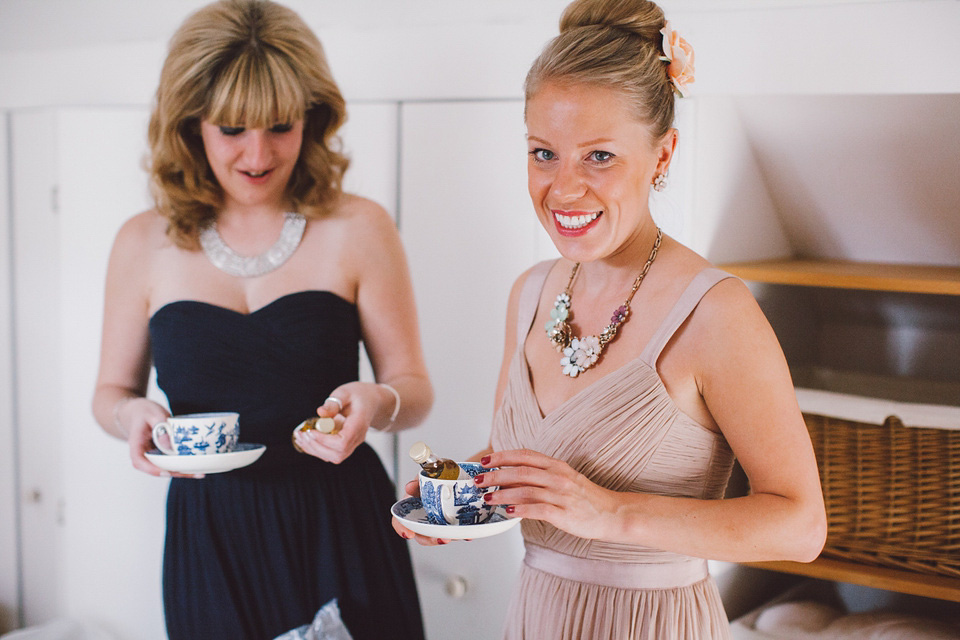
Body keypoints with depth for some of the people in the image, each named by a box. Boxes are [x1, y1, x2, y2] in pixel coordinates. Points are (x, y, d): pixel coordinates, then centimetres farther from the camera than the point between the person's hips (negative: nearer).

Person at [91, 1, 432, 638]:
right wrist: (133, 414, -11)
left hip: (340, 528, -1)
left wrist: (378, 401, -23)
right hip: (209, 532, 1)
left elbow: (415, 388, 0)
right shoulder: (145, 244, 1)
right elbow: (112, 390, 11)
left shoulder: (358, 229, -4)